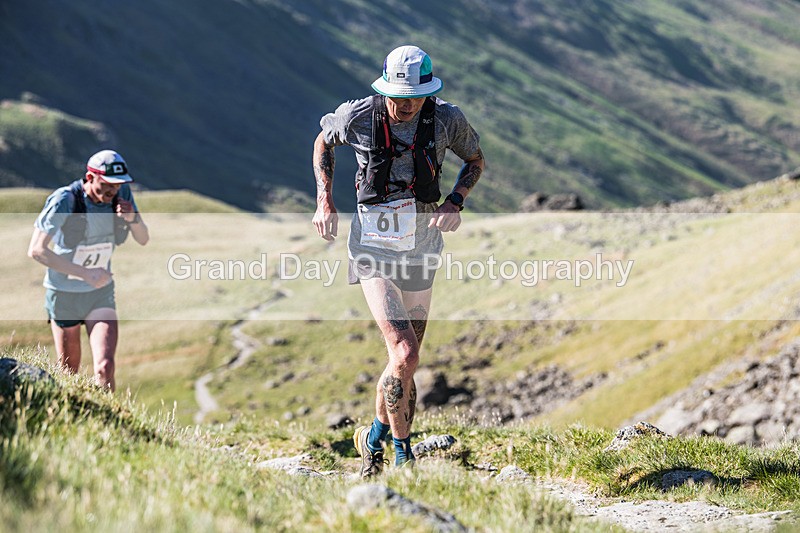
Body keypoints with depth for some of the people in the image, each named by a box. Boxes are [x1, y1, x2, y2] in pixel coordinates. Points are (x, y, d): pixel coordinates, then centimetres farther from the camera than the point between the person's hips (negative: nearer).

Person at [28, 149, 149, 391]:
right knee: (69, 371, 10)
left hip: (101, 293, 3)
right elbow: (36, 250, -23)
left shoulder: (122, 194, -9)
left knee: (105, 367, -15)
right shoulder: (64, 201, -23)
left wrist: (132, 218, -23)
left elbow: (143, 239, 1)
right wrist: (86, 273, -28)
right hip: (64, 294, -3)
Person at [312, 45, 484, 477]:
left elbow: (475, 160, 10)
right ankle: (402, 454, -2)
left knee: (405, 360, 11)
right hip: (373, 245, -3)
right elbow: (323, 141, 9)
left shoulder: (447, 120, -9)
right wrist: (325, 201, -1)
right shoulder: (357, 116, -13)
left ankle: (375, 439, 36)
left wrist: (455, 202, -8)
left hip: (421, 248, 3)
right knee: (405, 355, -19)